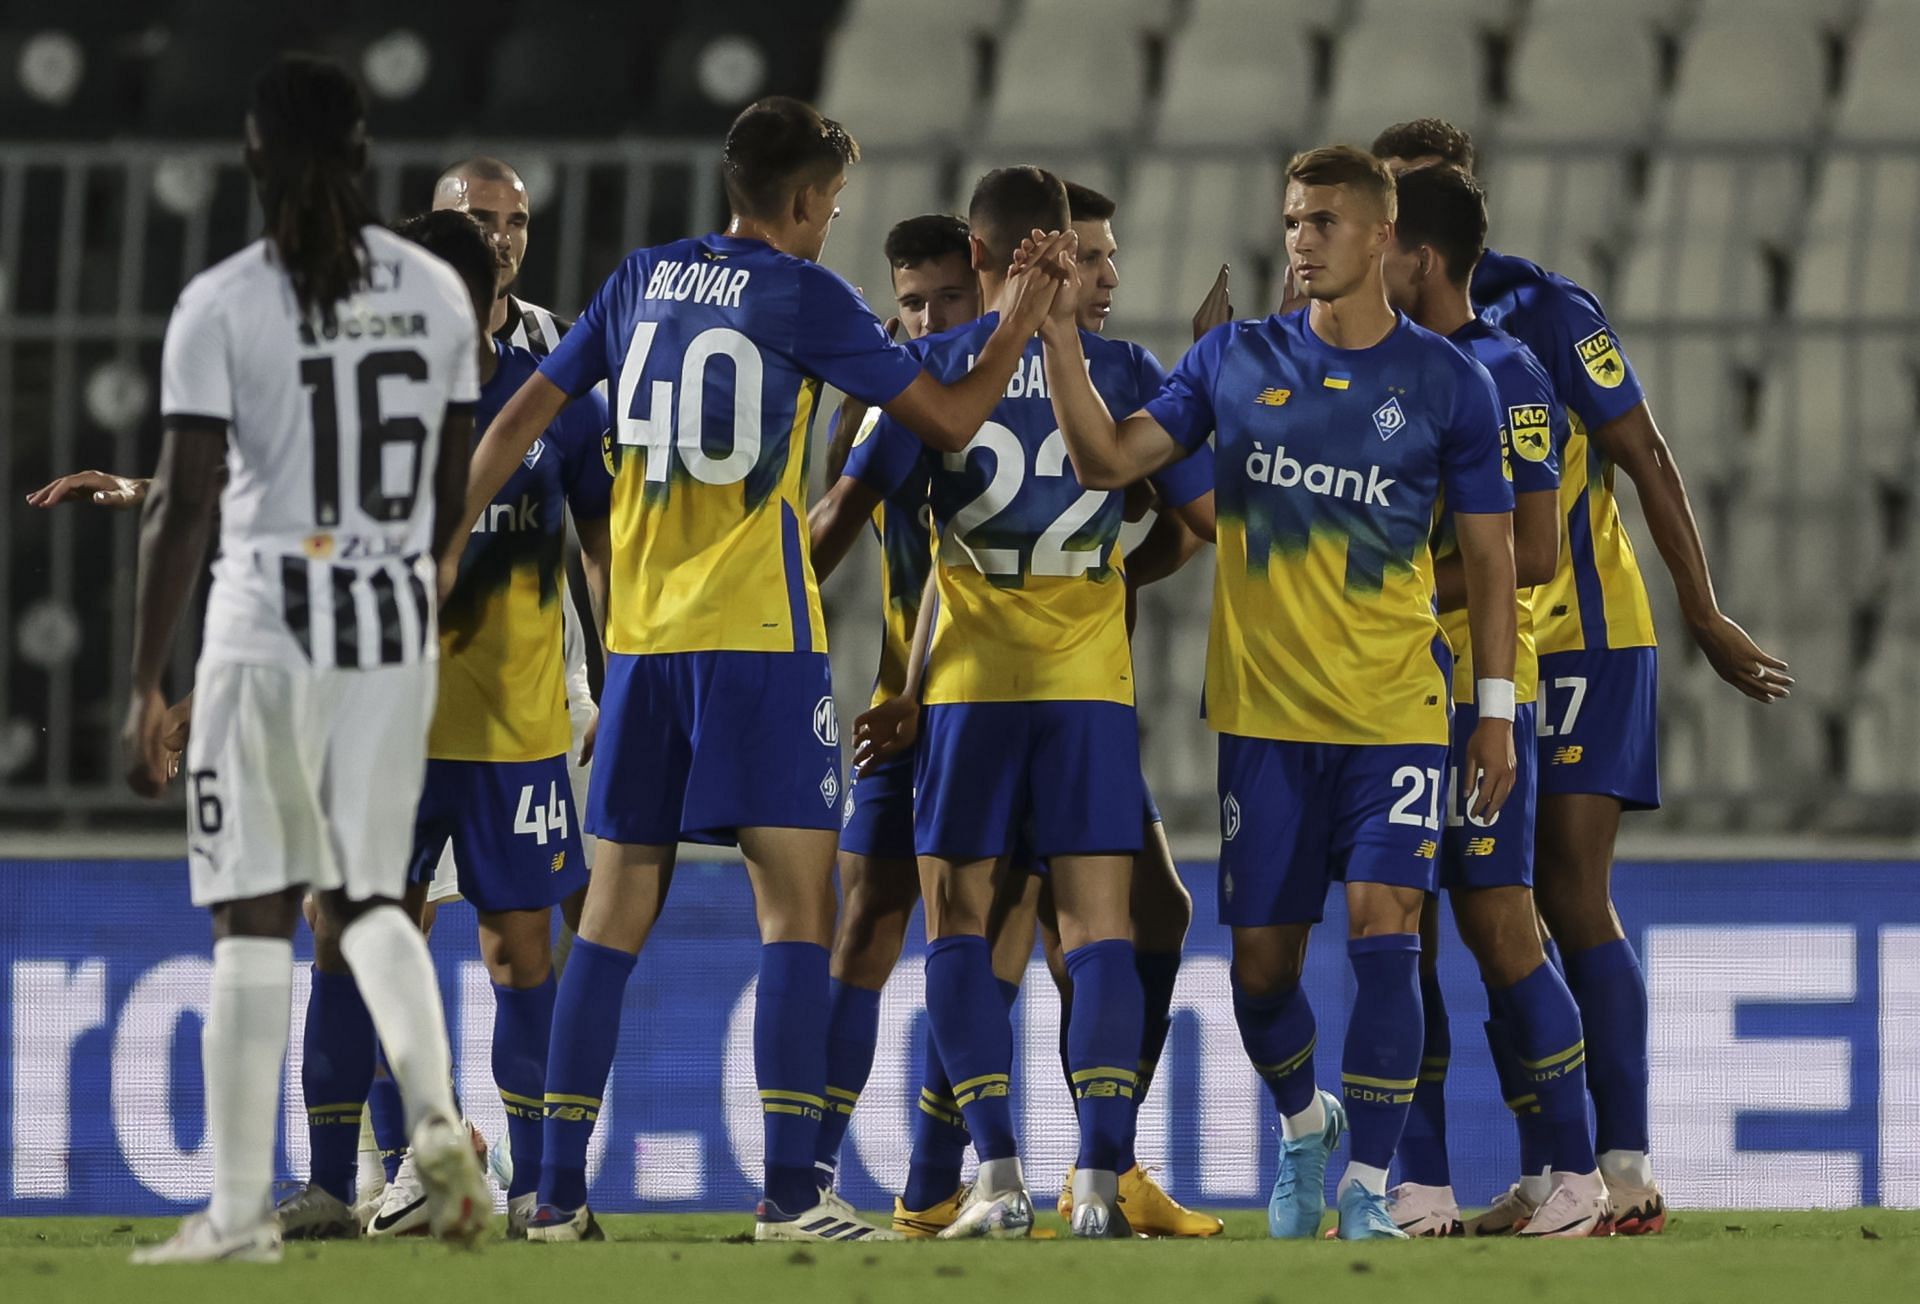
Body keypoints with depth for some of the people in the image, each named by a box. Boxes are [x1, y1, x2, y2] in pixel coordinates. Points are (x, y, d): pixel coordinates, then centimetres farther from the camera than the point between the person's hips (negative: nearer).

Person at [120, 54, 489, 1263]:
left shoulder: (221, 305, -8)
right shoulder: (437, 292, 5)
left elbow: (183, 504, -11)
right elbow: (456, 492, 11)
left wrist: (146, 687, -7)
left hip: (268, 624, -4)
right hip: (399, 624, 4)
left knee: (255, 916, 2)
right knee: (370, 895, 16)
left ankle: (242, 1204, 2)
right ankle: (437, 1114, -9)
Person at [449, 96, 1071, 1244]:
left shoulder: (644, 280, 11)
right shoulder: (803, 296, -4)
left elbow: (520, 422, 12)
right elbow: (952, 420, 0)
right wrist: (1025, 319, 14)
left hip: (641, 635, 5)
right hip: (758, 634, -5)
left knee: (617, 911, 9)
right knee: (797, 902, -5)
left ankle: (559, 1191, 6)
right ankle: (790, 1192, -14)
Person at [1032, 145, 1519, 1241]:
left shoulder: (1447, 381, 0)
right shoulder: (1237, 360, 5)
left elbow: (1490, 554, 4)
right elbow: (1108, 460, 2)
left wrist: (1497, 707, 0)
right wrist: (1060, 337, -9)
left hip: (1395, 715, -2)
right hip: (1266, 713, 2)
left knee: (1384, 934, -15)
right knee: (1263, 960, 5)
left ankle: (1368, 1185, -6)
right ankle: (1305, 1123, 33)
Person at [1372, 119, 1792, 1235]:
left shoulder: (1544, 310, -11)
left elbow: (1648, 460, -9)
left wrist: (1704, 615, -10)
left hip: (1582, 639, -6)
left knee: (1574, 901, -11)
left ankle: (1628, 1165, -10)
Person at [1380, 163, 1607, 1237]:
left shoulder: (1505, 376, -10)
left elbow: (1533, 553, -16)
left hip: (1472, 682, -7)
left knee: (1496, 925, -7)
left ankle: (1576, 1175, 1)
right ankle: (1422, 1189, 7)